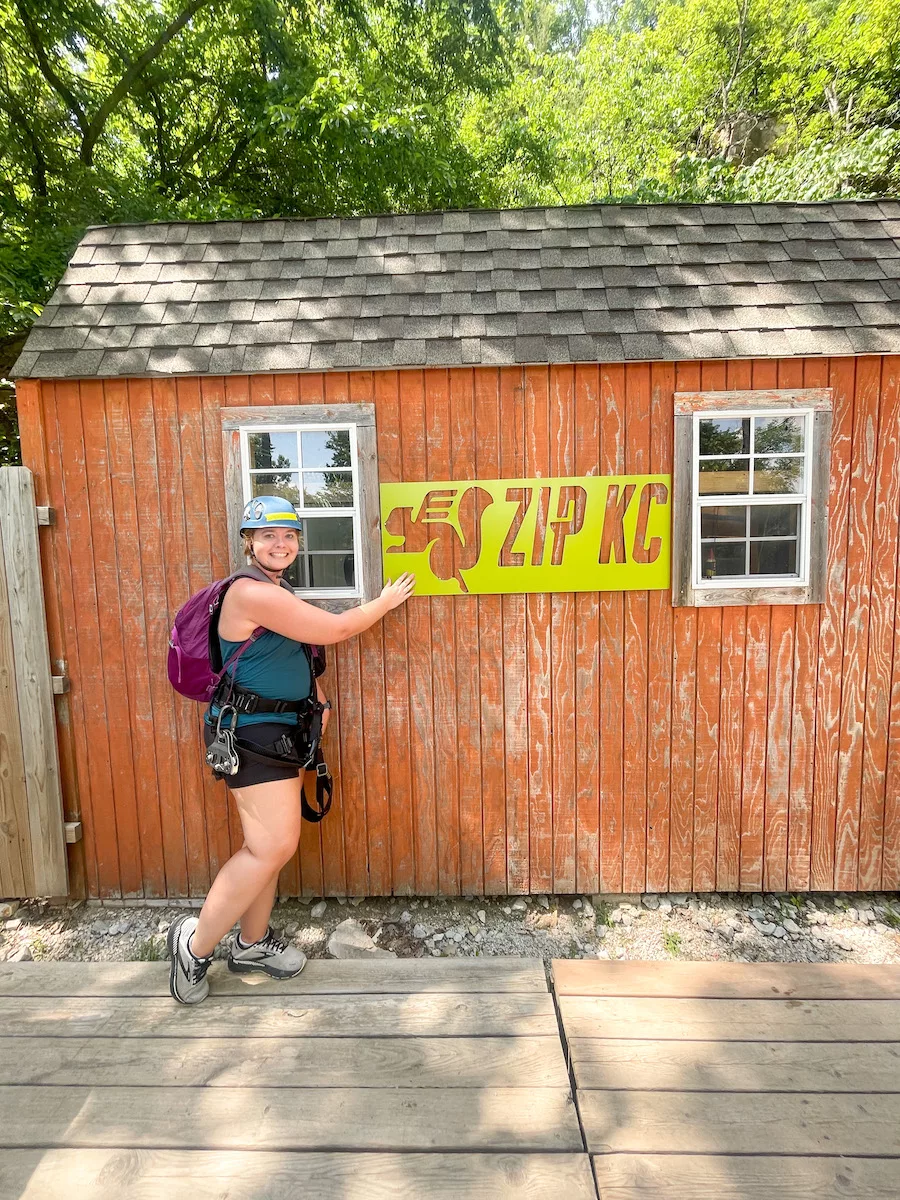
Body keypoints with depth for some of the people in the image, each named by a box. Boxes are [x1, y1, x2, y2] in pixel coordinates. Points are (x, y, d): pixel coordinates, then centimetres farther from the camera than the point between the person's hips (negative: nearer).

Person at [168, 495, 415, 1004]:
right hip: (251, 733, -10)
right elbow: (335, 630, -16)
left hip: (279, 731, 10)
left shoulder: (277, 594, 14)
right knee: (274, 845, -11)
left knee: (271, 843, 14)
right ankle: (196, 944, 6)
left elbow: (297, 654, 27)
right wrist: (387, 602, -2)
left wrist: (318, 696, 11)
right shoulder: (253, 594, -19)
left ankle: (253, 942, 29)